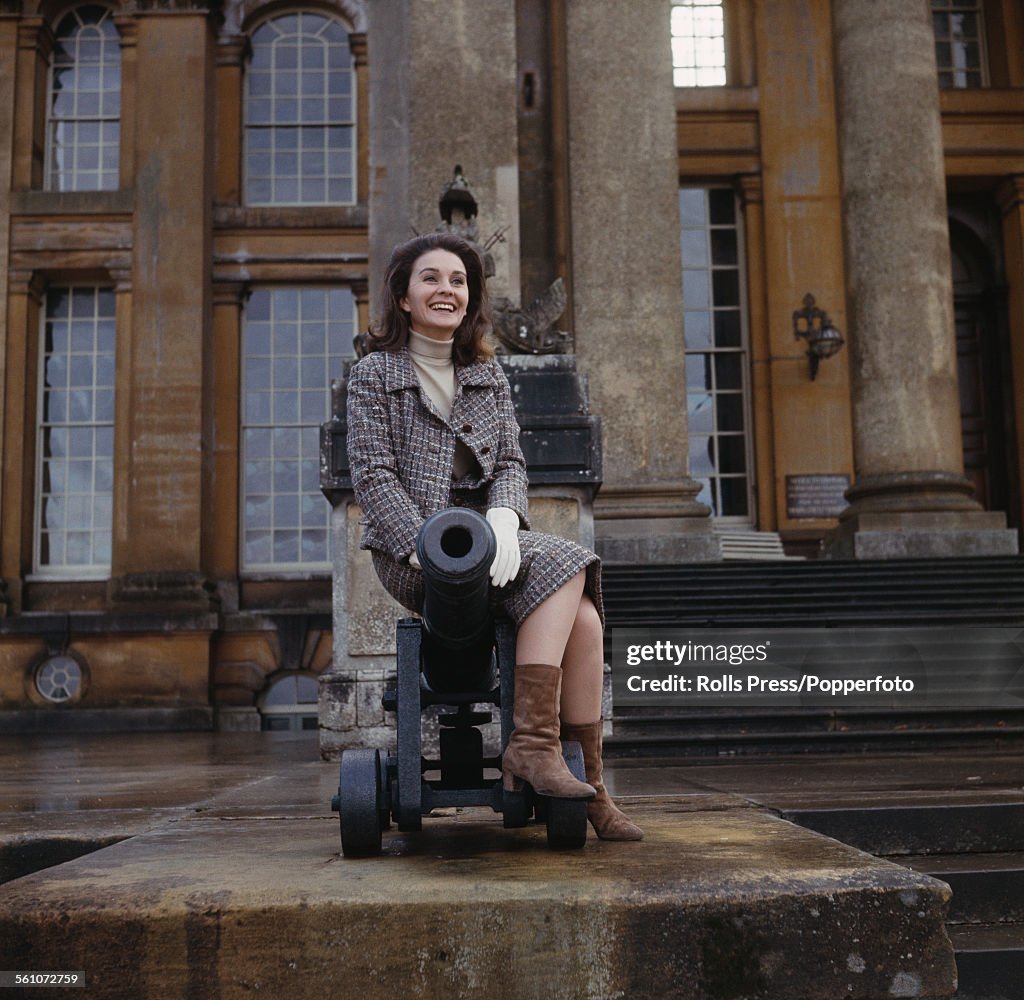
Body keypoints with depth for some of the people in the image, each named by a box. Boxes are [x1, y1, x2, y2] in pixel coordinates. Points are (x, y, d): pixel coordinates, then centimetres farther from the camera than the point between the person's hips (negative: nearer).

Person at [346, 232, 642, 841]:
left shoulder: (489, 375, 19)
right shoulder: (375, 374, 5)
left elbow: (510, 461, 10)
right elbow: (372, 474, -5)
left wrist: (503, 516, -14)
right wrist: (426, 543, -20)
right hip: (409, 551, -5)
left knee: (584, 618, -22)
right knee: (564, 567, -28)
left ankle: (589, 786, -15)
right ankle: (532, 743, -27)